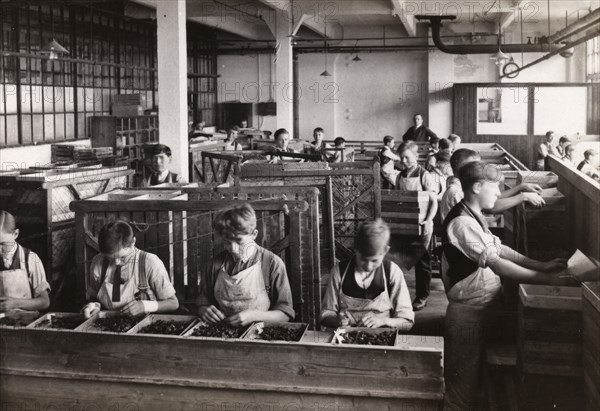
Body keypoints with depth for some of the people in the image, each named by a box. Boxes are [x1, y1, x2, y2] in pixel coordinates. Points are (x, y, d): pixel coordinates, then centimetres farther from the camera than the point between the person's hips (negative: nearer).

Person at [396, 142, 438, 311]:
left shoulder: (425, 176, -9)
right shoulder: (400, 176, 7)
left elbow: (434, 202, -10)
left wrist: (428, 220, -23)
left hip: (421, 225, -5)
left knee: (422, 261, 4)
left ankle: (422, 297, 14)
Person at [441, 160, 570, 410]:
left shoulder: (473, 217, 9)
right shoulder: (462, 223, -24)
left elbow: (497, 249, 12)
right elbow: (497, 265, -28)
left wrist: (541, 266, 4)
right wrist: (549, 280, -27)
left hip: (479, 311, 10)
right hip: (469, 314, -10)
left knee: (471, 379, 22)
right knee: (463, 384, 3)